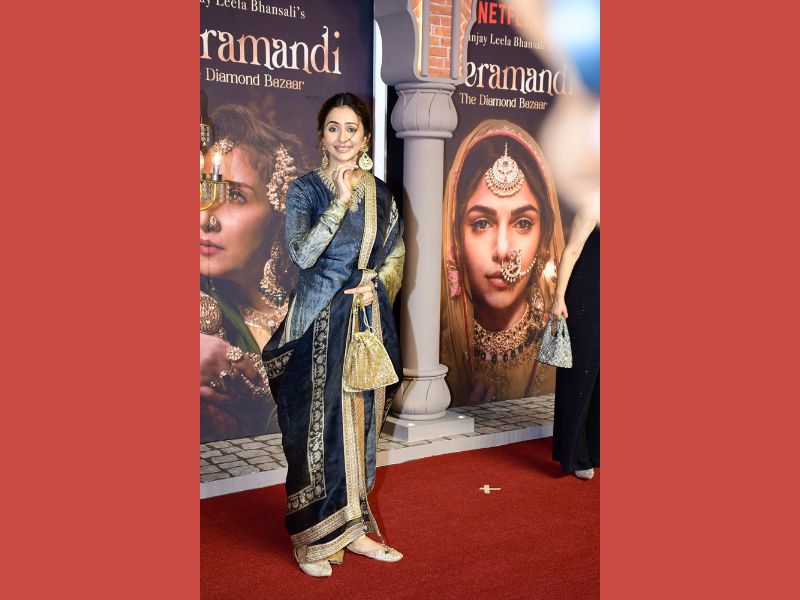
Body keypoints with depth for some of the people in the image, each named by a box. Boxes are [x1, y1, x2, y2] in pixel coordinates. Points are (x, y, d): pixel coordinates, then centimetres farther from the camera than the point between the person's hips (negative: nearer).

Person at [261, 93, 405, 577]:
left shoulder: (380, 193, 9)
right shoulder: (305, 190, -2)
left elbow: (396, 253, 13)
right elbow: (303, 253, -15)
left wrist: (375, 285, -6)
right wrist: (340, 201, -20)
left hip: (368, 317, 4)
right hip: (319, 320, -4)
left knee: (360, 421, 9)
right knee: (319, 425, 0)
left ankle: (352, 527, 23)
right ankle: (314, 539, 13)